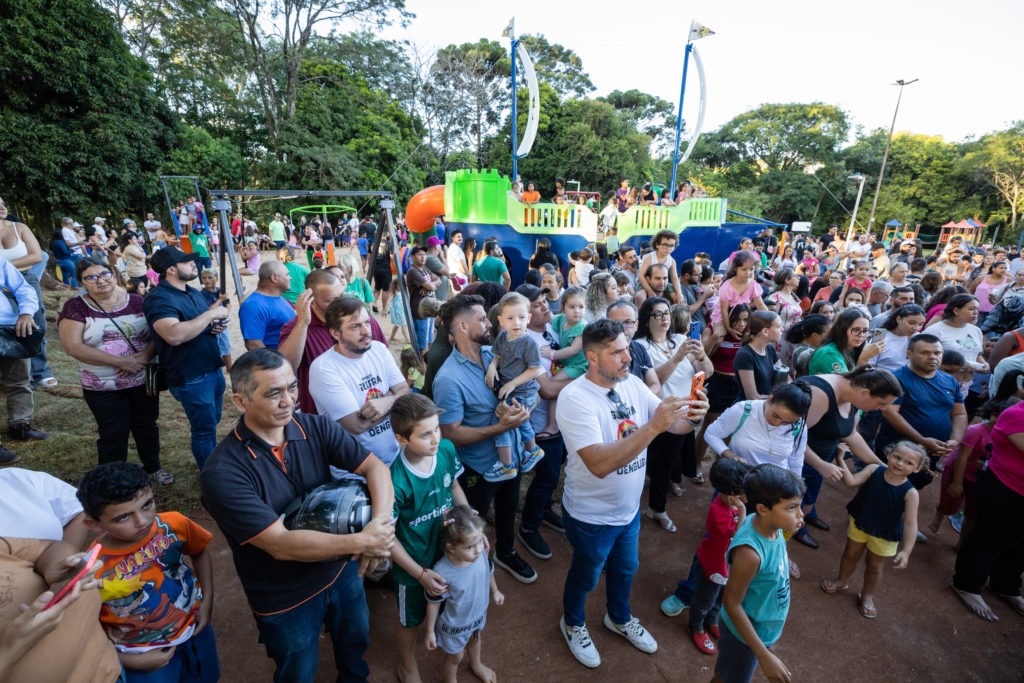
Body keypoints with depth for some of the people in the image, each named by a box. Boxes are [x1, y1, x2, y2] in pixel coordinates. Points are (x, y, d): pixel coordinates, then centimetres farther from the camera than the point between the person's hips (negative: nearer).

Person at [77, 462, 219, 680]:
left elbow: (200, 551, -1)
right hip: (148, 654, -3)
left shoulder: (173, 525, -22)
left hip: (195, 628, 3)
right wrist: (132, 662, -12)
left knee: (207, 677, 26)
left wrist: (207, 600, -5)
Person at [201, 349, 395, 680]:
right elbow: (280, 545, -32)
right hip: (285, 599, -4)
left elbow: (375, 467, -17)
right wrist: (361, 542, -33)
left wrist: (380, 523, -35)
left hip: (342, 569, 4)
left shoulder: (317, 428, -16)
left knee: (356, 642, 30)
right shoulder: (222, 472, -29)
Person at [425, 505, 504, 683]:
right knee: (455, 656, 25)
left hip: (478, 613, 5)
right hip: (455, 625, -5)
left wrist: (495, 591, 12)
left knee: (474, 640, 35)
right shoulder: (442, 573, -41)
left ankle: (476, 665, 68)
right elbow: (434, 604, -23)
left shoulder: (481, 552, -28)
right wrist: (430, 632, -10)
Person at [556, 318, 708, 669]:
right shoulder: (574, 397, -30)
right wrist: (653, 426, -44)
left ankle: (620, 618, 58)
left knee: (625, 569, 29)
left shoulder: (631, 384, -9)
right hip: (591, 515, -6)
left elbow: (673, 425, -7)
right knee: (585, 576, 21)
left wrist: (692, 416, -30)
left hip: (629, 507, 6)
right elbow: (599, 464, -39)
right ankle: (572, 623, 52)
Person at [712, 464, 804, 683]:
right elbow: (731, 603, -27)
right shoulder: (750, 552, -40)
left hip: (763, 627, 6)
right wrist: (765, 656, -23)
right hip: (745, 633, -6)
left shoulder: (767, 524, -17)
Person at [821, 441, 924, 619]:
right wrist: (840, 459, -38)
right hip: (859, 523, 2)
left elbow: (910, 524, -27)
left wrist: (906, 551, -33)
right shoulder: (874, 470, -19)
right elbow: (851, 481, -28)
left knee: (874, 566, 20)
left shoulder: (910, 493, -25)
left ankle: (867, 595, 45)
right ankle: (841, 581, 48)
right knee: (851, 554, 22)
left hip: (884, 536, -1)